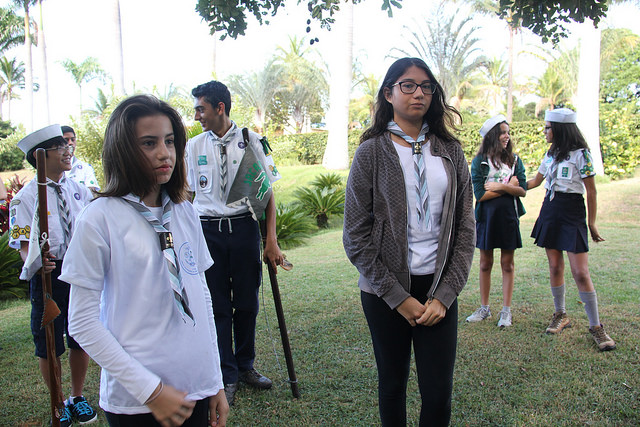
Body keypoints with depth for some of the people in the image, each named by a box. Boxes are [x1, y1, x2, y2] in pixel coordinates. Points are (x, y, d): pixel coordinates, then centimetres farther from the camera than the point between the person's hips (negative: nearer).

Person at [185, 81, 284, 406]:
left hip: (244, 228, -1)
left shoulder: (251, 142, -1)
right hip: (208, 231, 1)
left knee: (247, 302, 10)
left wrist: (271, 240, -5)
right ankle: (227, 376, 22)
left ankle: (245, 366, 31)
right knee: (218, 305, 6)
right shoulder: (193, 147, 5)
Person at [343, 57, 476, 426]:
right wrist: (398, 297, -10)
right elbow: (356, 236, -7)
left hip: (439, 289, 2)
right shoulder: (371, 153, -3)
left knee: (439, 393, 4)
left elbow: (465, 228, 4)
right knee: (393, 384, 14)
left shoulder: (450, 152, 5)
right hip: (385, 292, -2)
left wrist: (445, 294, -5)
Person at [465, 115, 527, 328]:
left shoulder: (514, 160, 6)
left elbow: (522, 190, -1)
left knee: (507, 264, 5)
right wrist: (509, 187, -7)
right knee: (485, 263, 8)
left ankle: (506, 311, 14)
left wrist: (500, 186, -15)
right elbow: (480, 194, -11)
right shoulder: (479, 161, -3)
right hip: (487, 216, -1)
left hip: (509, 216, 2)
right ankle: (484, 308, 20)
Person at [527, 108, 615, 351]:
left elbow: (591, 191, -6)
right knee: (555, 267, 9)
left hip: (572, 213, -6)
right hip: (550, 211, 6)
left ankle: (596, 326, 2)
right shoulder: (550, 154, 11)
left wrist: (592, 224, -5)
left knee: (580, 272, -8)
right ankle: (561, 315, 24)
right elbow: (536, 181, 25)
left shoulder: (581, 154, -9)